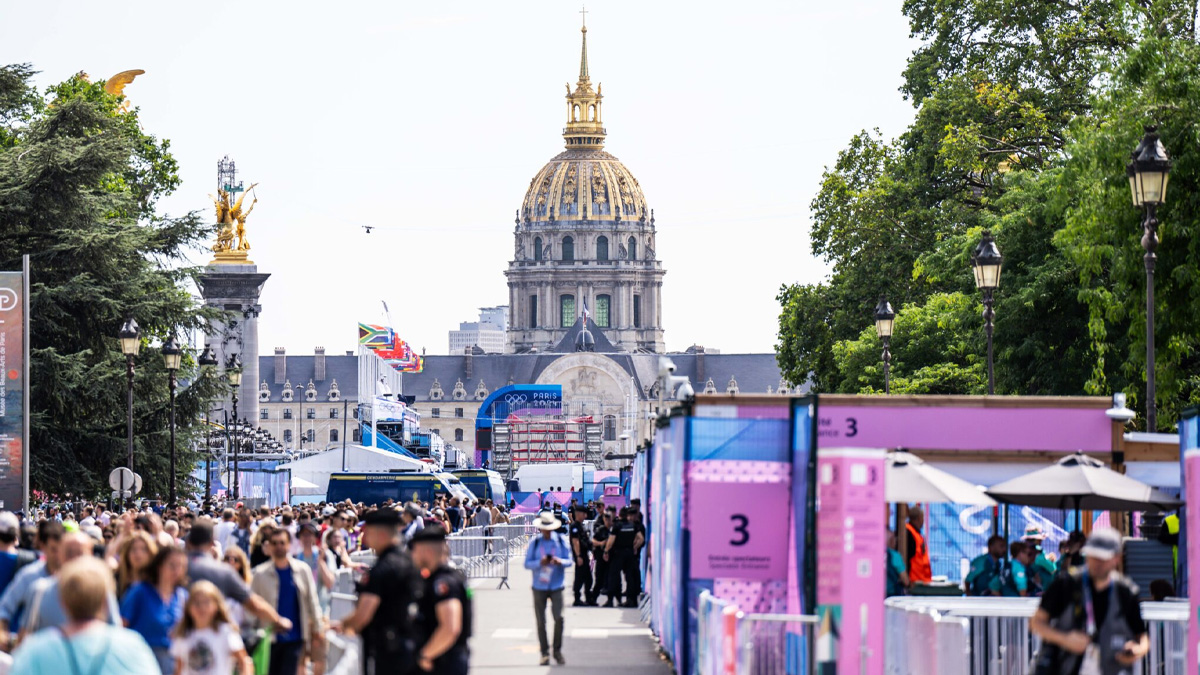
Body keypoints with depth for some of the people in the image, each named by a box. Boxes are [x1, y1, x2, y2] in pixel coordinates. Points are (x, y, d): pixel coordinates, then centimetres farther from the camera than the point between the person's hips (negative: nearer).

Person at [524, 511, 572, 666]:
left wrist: (560, 561, -18)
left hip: (556, 586, -1)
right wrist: (540, 563, -19)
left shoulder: (561, 541, 3)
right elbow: (527, 564, 0)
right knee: (541, 621, 1)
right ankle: (545, 653, 10)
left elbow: (569, 561, 4)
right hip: (539, 587, 1)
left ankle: (557, 650, 3)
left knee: (559, 618, -12)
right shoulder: (535, 543, 2)